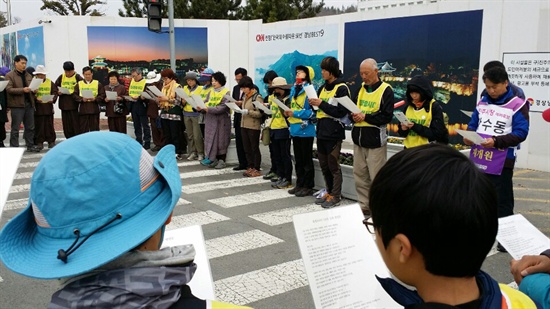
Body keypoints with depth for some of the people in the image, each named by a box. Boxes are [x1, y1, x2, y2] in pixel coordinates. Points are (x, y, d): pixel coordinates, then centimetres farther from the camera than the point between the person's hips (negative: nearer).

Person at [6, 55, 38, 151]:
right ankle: (14, 148, 5)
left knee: (30, 127, 11)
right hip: (17, 105, -6)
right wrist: (22, 90, -23)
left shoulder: (29, 75, 15)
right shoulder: (9, 76, -3)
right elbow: (9, 89, -13)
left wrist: (34, 90, 1)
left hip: (29, 104, 6)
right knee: (15, 129, 0)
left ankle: (30, 146, 20)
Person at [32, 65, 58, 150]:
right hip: (37, 108, -1)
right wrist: (35, 99, -20)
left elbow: (55, 92, 4)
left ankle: (51, 141, 15)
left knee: (49, 125, 6)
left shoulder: (50, 82, 8)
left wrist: (52, 99, -14)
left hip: (48, 107, 1)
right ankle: (39, 143, 7)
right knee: (38, 126, 1)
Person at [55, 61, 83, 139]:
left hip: (74, 104, -4)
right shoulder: (61, 77, 9)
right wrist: (58, 92, -5)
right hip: (64, 104, 4)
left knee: (76, 124, -3)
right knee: (66, 124, 8)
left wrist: (74, 93, -19)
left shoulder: (77, 77, -3)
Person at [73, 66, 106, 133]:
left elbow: (102, 95, 2)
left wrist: (95, 99, -15)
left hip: (94, 110, 0)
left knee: (94, 128, 4)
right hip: (83, 110, 1)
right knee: (83, 129, 2)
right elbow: (74, 95, 3)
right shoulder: (79, 84, 10)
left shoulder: (98, 84, 8)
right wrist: (82, 99, -14)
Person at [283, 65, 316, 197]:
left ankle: (308, 187, 8)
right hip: (295, 129, 8)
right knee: (298, 160, 14)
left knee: (306, 160, 0)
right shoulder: (294, 89, 13)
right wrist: (288, 113, 1)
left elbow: (312, 111, -18)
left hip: (305, 129, -8)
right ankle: (299, 184, 22)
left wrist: (294, 113, -19)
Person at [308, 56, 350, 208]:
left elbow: (341, 112, -17)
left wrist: (321, 104, -18)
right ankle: (329, 192, 25)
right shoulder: (323, 88, 15)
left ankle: (336, 196, 7)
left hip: (334, 133, -8)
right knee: (324, 165, 13)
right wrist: (313, 104, -1)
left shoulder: (342, 88, -8)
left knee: (333, 166, -1)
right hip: (321, 132, 8)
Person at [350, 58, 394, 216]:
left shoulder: (386, 90, -7)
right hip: (359, 138, 7)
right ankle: (364, 206, 21)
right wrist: (354, 116, -4)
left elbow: (387, 116, -13)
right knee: (359, 175, 11)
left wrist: (365, 117, -18)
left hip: (375, 140, -7)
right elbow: (352, 108, 19)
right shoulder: (361, 88, 13)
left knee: (376, 178, -3)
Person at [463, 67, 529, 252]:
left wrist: (496, 141, -24)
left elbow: (520, 133, -12)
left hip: (501, 162, -6)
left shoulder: (518, 105, -8)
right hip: (478, 159, 6)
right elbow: (473, 125, 16)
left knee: (502, 201, 2)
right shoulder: (482, 102, 10)